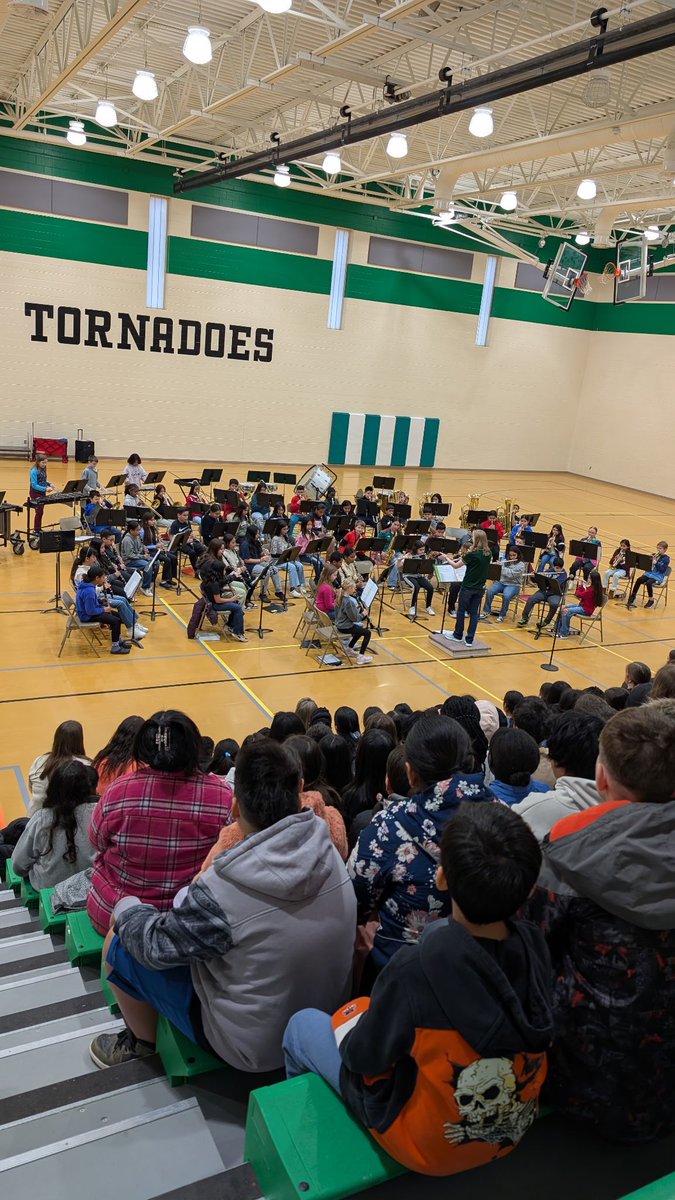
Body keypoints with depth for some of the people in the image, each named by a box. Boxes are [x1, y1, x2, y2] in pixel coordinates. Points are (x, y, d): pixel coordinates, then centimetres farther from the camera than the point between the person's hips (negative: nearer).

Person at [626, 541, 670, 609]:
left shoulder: (666, 558, -5)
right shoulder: (654, 555, 12)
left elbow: (663, 570, -14)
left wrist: (656, 563, -22)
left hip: (658, 576, -5)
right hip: (650, 573, 5)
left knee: (648, 583, -33)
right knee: (639, 580, -21)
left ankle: (651, 601, -15)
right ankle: (632, 597, -14)